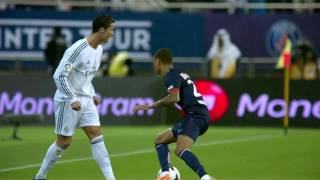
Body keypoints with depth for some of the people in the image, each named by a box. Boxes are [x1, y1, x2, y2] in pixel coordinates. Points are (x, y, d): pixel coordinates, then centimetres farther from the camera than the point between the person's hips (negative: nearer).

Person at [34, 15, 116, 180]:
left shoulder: (99, 48, 5)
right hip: (68, 101, -8)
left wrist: (92, 95, 13)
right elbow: (59, 76, -24)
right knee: (64, 142, 2)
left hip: (85, 100, 8)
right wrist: (72, 100, -26)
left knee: (96, 136, -2)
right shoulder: (78, 49, -23)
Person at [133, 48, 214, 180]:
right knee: (160, 140, 17)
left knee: (180, 150, -29)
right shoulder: (179, 74, 24)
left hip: (195, 116, -10)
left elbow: (174, 97, -22)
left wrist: (151, 106, -12)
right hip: (197, 116, 10)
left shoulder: (171, 76, -6)